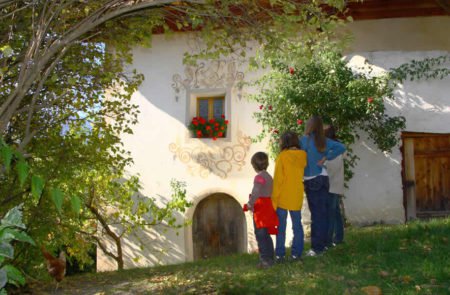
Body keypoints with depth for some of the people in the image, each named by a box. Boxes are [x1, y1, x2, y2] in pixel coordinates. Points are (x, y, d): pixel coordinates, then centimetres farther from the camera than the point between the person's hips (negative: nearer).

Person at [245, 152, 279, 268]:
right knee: (266, 235, 15)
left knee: (261, 235, -4)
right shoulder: (268, 176, 14)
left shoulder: (259, 177, -14)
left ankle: (265, 259, -3)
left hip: (260, 208, -9)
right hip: (267, 205, 9)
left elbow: (256, 193, -25)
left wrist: (249, 204, -19)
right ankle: (269, 258, 21)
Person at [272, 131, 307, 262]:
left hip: (283, 197, -3)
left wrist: (274, 198, -7)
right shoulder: (303, 156, -1)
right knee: (297, 225, 12)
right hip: (297, 197, 3)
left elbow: (278, 179, -12)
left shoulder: (282, 156, -12)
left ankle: (280, 254, 8)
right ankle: (296, 253, 15)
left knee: (281, 227, 6)